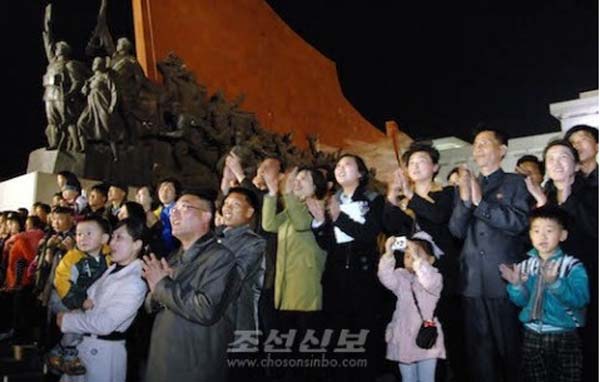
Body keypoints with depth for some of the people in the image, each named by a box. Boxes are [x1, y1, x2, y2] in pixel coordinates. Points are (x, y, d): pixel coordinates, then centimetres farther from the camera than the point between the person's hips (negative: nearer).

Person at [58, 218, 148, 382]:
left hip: (103, 349, -8)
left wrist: (67, 320, -14)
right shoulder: (113, 269, 3)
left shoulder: (135, 283, -23)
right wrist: (88, 300, -7)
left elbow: (104, 323, -26)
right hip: (84, 342, 8)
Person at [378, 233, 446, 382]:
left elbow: (430, 283, -28)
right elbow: (387, 279, -17)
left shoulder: (434, 276, -5)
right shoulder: (401, 275, 4)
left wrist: (417, 258, -36)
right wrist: (389, 254, -31)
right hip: (404, 337, 3)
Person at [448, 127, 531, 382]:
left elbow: (519, 222, -11)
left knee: (510, 346, 7)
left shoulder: (515, 183, 3)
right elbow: (456, 230, 4)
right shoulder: (465, 186, 14)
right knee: (477, 349, 10)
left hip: (505, 280, -3)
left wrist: (480, 202, -17)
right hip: (473, 281, 3)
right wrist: (465, 200, -12)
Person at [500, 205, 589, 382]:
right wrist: (516, 285, -19)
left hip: (564, 337, -3)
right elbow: (521, 301, 0)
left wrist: (555, 282, -37)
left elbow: (580, 300, -23)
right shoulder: (526, 265, 1)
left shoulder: (573, 266, -12)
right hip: (532, 336, 4)